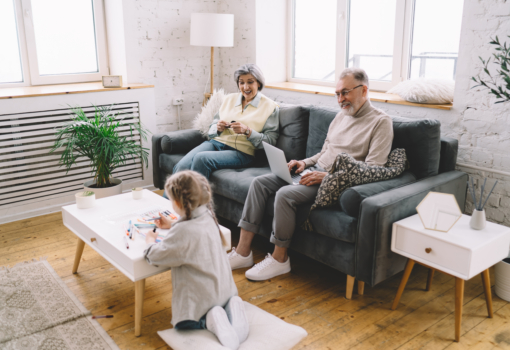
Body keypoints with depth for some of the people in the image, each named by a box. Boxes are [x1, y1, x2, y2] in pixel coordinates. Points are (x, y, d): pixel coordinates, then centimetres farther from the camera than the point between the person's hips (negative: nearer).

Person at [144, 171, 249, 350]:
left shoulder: (181, 232, -29)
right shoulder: (207, 216, -4)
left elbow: (154, 256, -17)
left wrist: (150, 241, 3)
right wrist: (171, 224, 19)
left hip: (200, 296, -7)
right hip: (224, 287, 7)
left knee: (183, 325, 16)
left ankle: (210, 321, -12)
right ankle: (230, 308, 2)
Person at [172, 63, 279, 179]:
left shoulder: (270, 106, 4)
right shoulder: (230, 99, 18)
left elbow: (270, 141, -3)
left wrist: (247, 131, -17)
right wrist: (217, 128, -4)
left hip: (242, 152, -4)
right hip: (216, 143, 5)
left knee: (201, 158, -33)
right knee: (181, 167, -24)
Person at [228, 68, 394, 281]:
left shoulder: (381, 122, -8)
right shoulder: (342, 115, 18)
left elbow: (373, 171, -17)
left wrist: (328, 176, -22)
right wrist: (305, 163, 5)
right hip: (316, 171, 9)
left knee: (285, 194, -30)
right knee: (260, 183, -7)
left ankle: (279, 259, -11)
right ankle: (243, 252, -7)